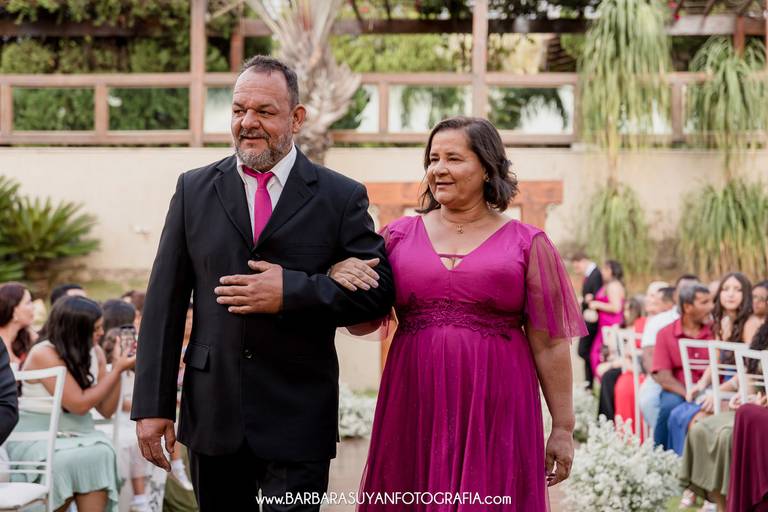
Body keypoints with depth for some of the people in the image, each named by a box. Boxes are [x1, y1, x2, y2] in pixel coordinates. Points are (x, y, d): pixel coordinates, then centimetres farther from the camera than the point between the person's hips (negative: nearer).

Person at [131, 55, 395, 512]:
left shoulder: (342, 197, 0)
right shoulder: (195, 190, 6)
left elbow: (379, 292, -4)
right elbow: (165, 301, 4)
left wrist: (291, 290, -17)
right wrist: (152, 404, -1)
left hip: (298, 421, -2)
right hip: (212, 416, 3)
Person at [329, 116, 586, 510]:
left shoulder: (527, 244, 3)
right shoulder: (401, 234, 9)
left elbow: (549, 344, 2)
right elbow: (361, 324, 9)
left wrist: (563, 427, -1)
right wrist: (339, 277, -10)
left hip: (496, 414, -2)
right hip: (415, 408, 2)